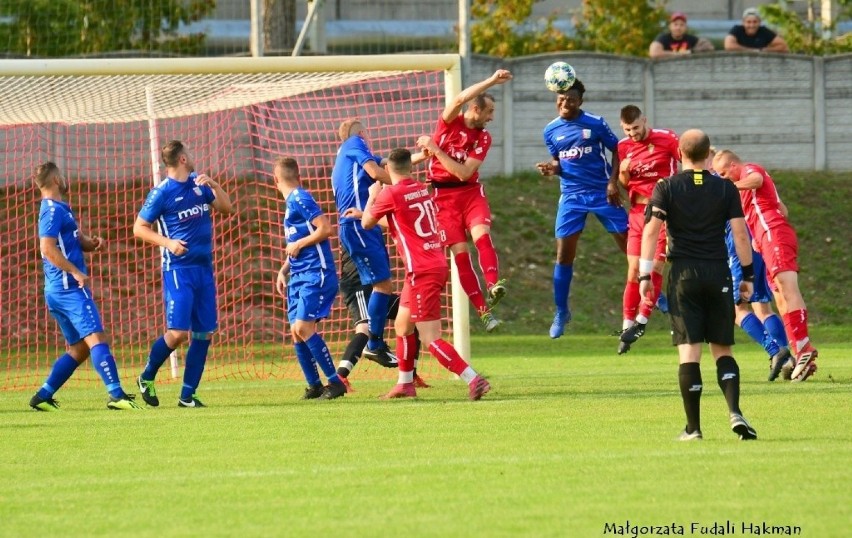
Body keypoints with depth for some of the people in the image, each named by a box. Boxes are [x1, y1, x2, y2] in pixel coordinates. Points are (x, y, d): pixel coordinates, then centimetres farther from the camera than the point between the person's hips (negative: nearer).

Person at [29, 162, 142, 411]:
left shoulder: (60, 209, 21)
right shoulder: (53, 211, -10)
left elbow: (77, 241, 27)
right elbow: (47, 248, -21)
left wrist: (92, 242, 4)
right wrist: (76, 272, -21)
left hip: (57, 290, 10)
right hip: (70, 288, -10)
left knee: (79, 348, 13)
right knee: (96, 337, -17)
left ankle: (43, 396, 12)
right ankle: (116, 394, -27)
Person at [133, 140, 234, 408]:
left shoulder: (199, 184, 10)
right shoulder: (162, 192, -7)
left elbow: (227, 208, 13)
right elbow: (139, 228, -4)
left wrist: (214, 185, -4)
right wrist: (167, 242, -18)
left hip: (204, 267, 6)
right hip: (178, 269, -6)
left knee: (204, 333, 2)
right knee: (177, 332, -12)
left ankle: (187, 394, 8)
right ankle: (147, 378, 10)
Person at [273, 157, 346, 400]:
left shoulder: (301, 199, -11)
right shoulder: (291, 202, 18)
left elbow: (325, 228, -19)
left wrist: (298, 245, -11)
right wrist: (283, 270, 18)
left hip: (316, 275, -9)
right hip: (299, 277, 9)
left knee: (303, 327, -16)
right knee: (296, 332, 5)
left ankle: (335, 382, -11)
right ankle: (314, 386, 12)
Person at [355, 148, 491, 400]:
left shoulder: (391, 194, -13)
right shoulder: (422, 190, 10)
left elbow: (367, 223, 3)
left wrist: (372, 197, 21)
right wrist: (363, 213, 38)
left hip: (422, 273, -9)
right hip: (437, 264, 9)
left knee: (431, 340, -9)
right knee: (402, 325, 22)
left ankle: (474, 379, -20)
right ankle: (405, 384, 29)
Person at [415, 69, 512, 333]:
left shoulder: (484, 138, 1)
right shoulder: (450, 122, -3)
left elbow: (464, 173, -12)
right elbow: (460, 100, -27)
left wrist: (435, 149, -16)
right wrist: (491, 81, -31)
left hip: (470, 191, 2)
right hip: (444, 195, -2)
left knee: (482, 234, -26)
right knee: (460, 252, -7)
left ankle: (493, 286, -42)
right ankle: (483, 310, -6)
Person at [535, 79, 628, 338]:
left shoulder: (595, 124, -6)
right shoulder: (551, 130, 3)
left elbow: (616, 151, 1)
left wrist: (613, 183, -9)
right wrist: (551, 168, -11)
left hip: (602, 192, -2)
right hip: (571, 195, 2)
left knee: (629, 245, -1)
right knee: (564, 253, -2)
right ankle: (561, 312, 10)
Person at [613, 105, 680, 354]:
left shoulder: (666, 139, -8)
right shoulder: (624, 146, 5)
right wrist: (623, 172, -8)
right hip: (638, 210, 4)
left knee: (655, 266, -10)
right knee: (634, 269, 2)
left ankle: (641, 321, -5)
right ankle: (628, 323, 6)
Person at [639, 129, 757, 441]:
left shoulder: (666, 188, 0)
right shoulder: (725, 189, 3)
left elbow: (651, 231, -7)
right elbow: (740, 233, 1)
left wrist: (645, 275, -5)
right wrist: (748, 275, 7)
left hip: (683, 275, -1)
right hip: (719, 274, 1)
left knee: (689, 352, -1)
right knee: (722, 350, 8)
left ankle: (693, 427, -2)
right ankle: (734, 412, -13)